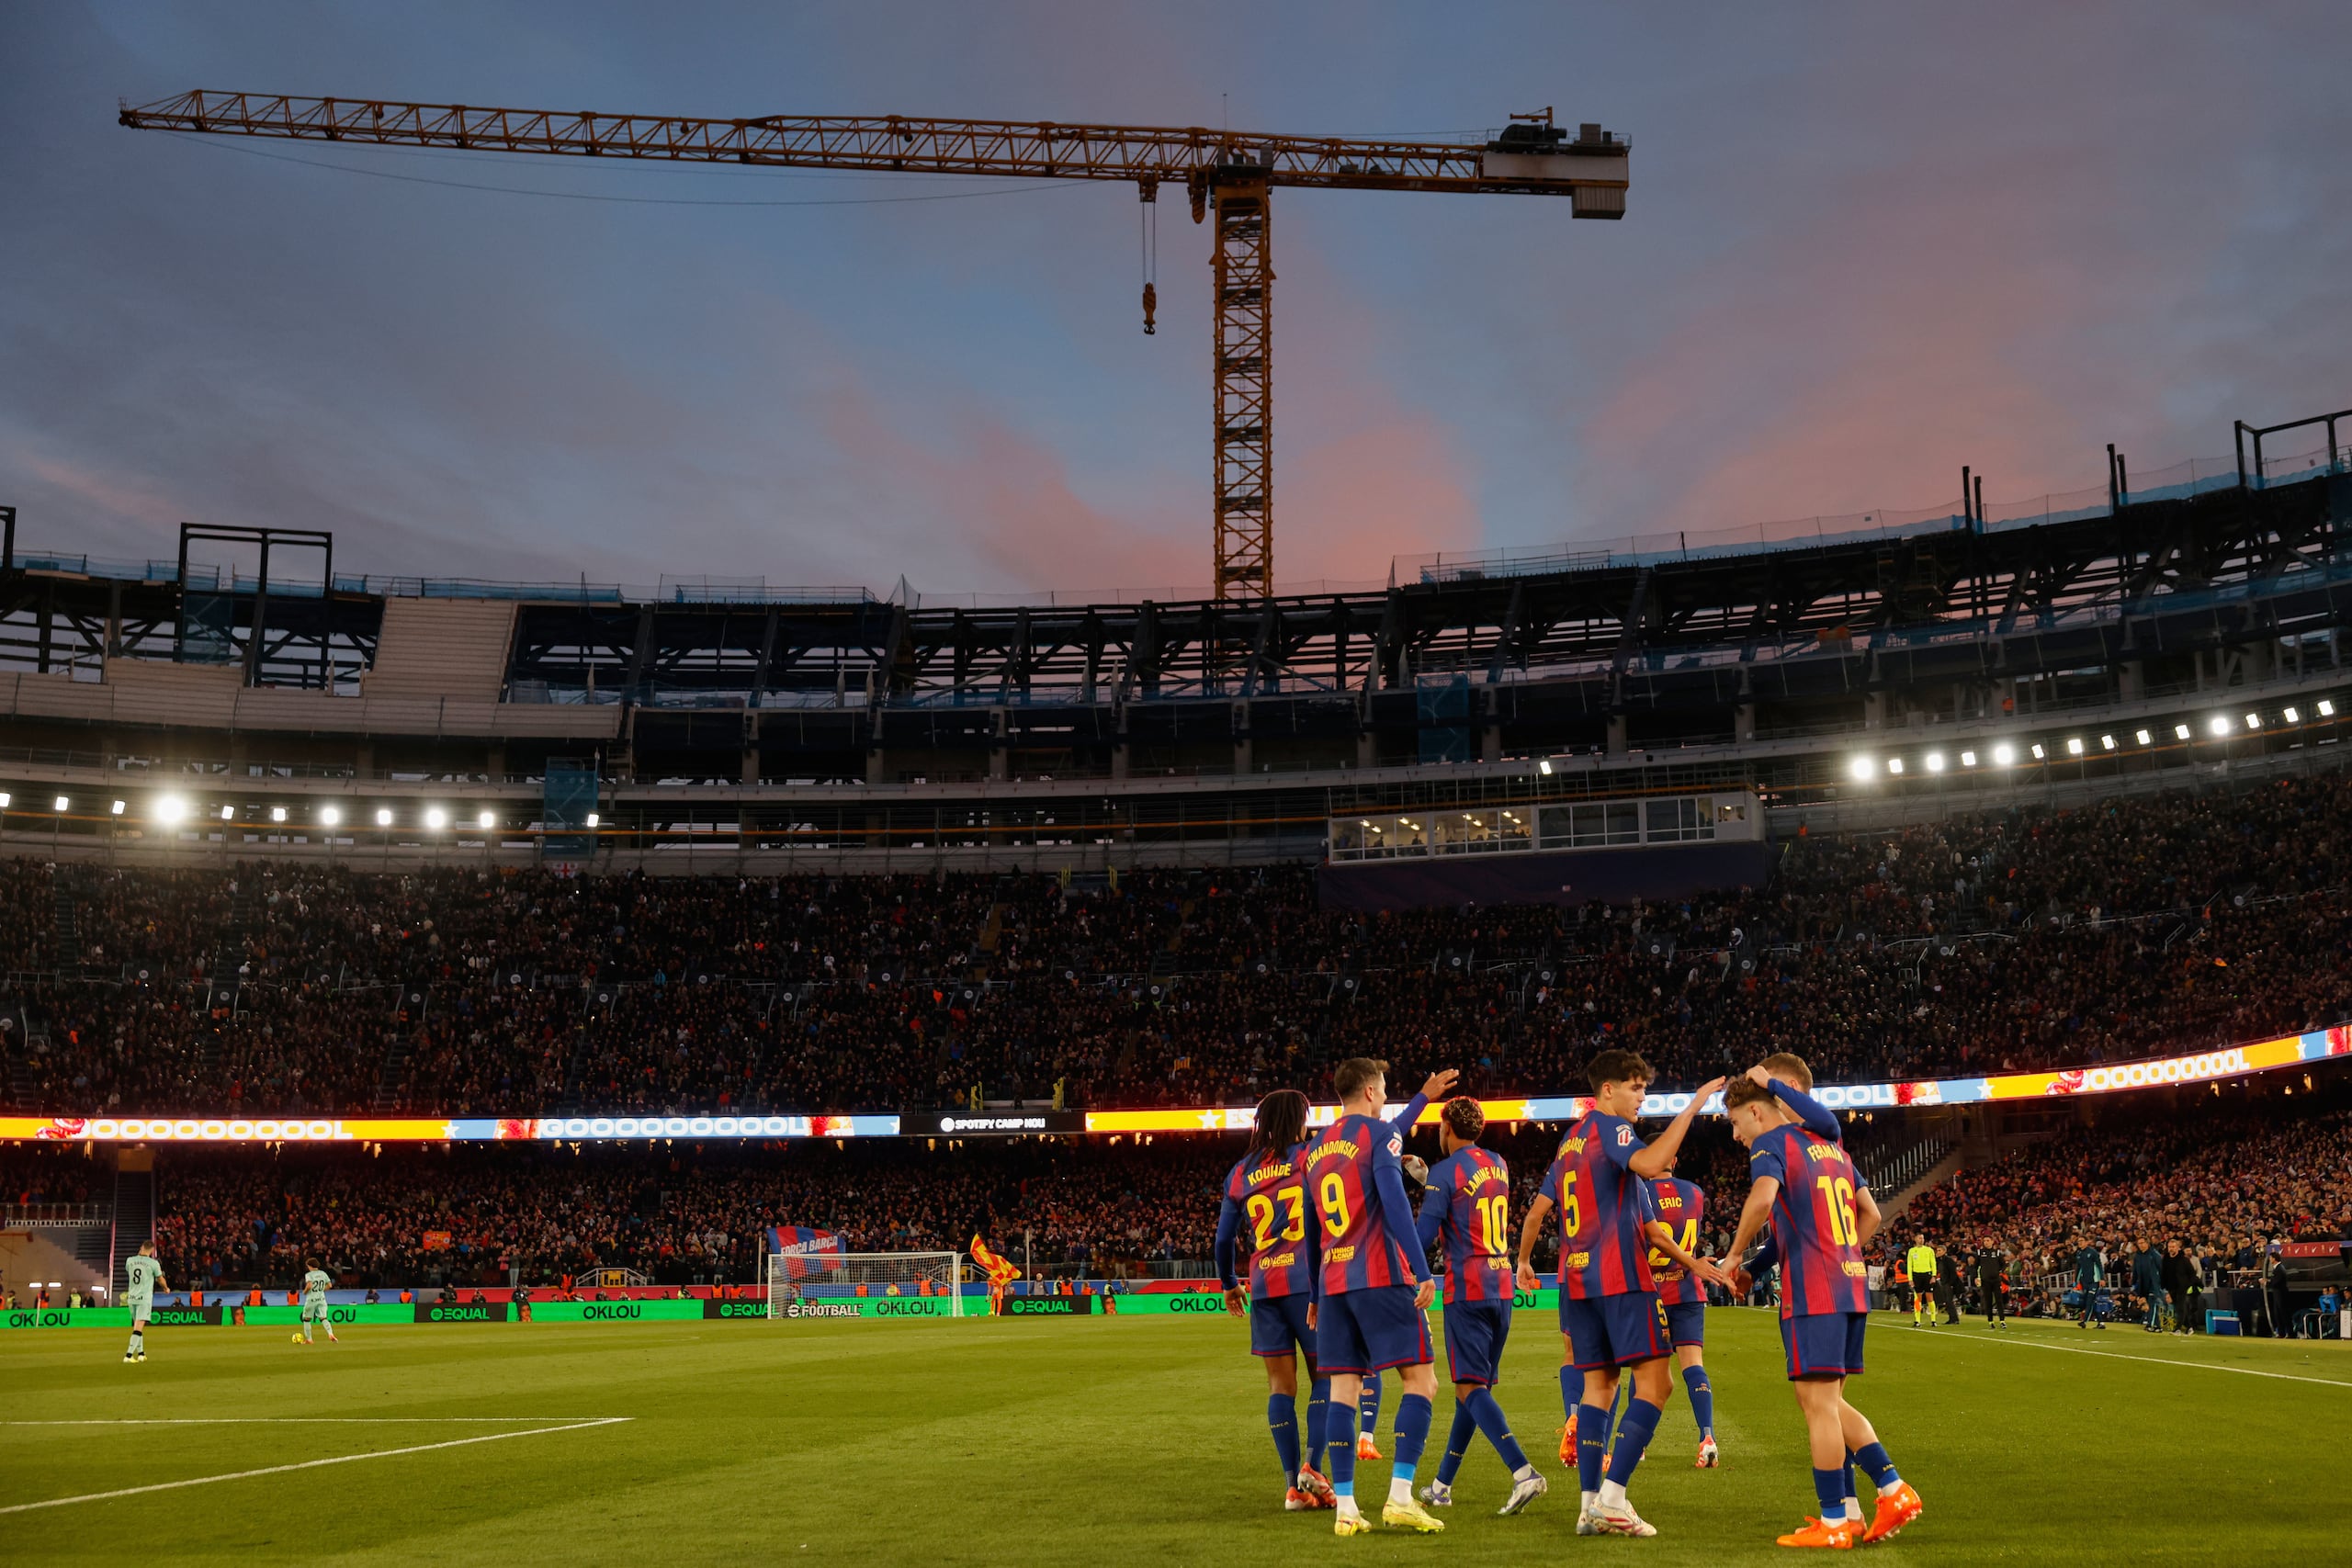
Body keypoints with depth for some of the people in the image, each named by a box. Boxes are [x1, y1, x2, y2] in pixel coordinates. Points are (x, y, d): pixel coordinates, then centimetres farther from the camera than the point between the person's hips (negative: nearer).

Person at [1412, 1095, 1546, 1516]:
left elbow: (1424, 1235, -13)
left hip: (1467, 1291, -7)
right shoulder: (1498, 1164, 12)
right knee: (1475, 1387, 12)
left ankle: (1523, 1472, -25)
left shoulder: (1444, 1172, -10)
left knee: (1470, 1388, -8)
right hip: (1501, 1287, 7)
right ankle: (1442, 1485, 20)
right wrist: (1426, 1177, 31)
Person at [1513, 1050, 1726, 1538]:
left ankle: (1590, 1505, 5)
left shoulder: (1569, 1143, 20)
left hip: (1577, 1278, 9)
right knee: (1654, 1381, -8)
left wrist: (1524, 1262, 35)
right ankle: (1612, 1497, -15)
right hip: (1619, 1276, -9)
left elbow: (1536, 1212, 21)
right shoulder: (1610, 1128, -5)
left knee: (1597, 1384, 9)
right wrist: (1693, 1105, -23)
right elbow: (1649, 1165, -27)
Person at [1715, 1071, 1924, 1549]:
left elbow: (1762, 1199, -25)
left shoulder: (1771, 1143, -6)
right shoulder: (1829, 1145, 19)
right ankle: (1893, 1490, 9)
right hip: (1851, 1284, 8)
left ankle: (1834, 1523, 2)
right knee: (1828, 1401, 16)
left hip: (1812, 1292, -8)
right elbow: (1870, 1214, 20)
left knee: (1817, 1403, -2)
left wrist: (1735, 1254, -13)